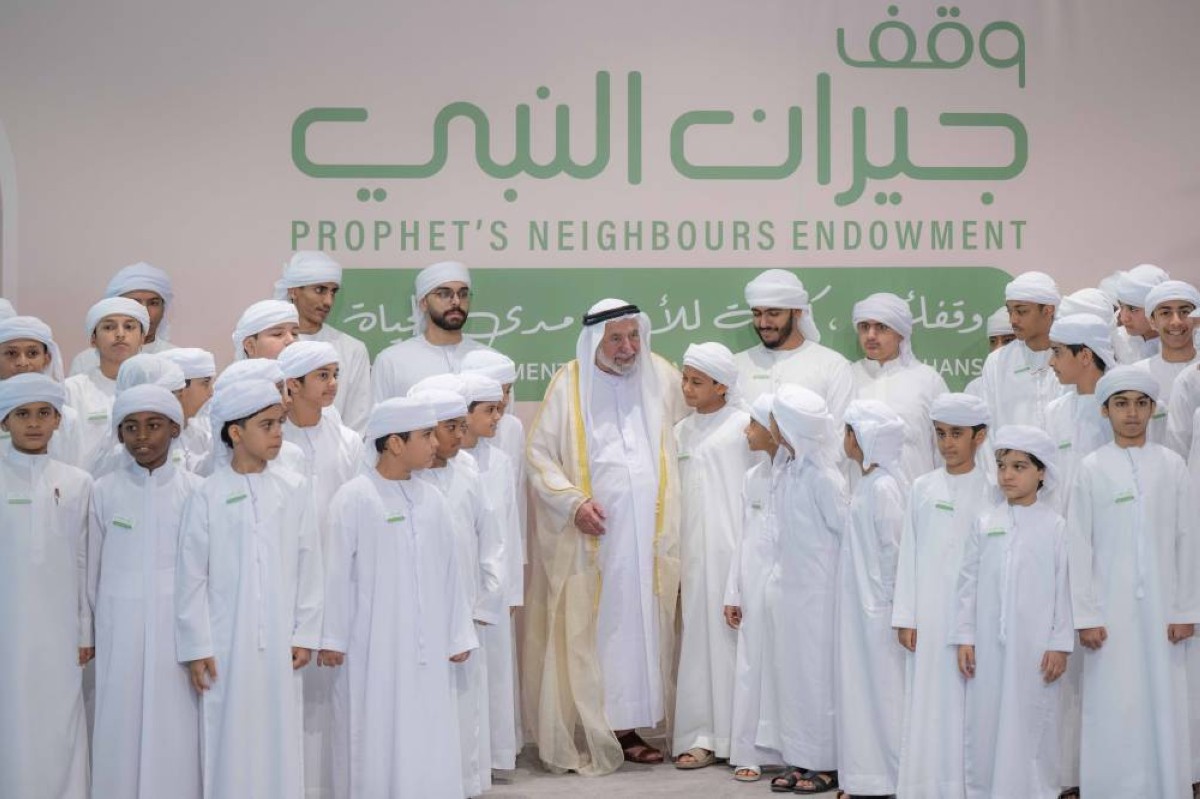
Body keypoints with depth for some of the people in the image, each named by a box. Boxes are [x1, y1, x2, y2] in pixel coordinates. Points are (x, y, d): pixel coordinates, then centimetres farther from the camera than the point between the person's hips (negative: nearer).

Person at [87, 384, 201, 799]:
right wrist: (100, 626, 9)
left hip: (177, 628, -1)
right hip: (120, 633, 1)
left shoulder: (194, 491, -1)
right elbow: (93, 569, 7)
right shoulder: (104, 492, 1)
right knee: (122, 729, 3)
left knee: (174, 732, 1)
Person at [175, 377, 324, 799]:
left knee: (279, 739, 6)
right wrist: (195, 648, -3)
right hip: (226, 642, -2)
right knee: (228, 740, 3)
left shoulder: (295, 489, 1)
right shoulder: (209, 494, -5)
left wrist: (305, 634, 3)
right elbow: (191, 575, -2)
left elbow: (309, 567, 5)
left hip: (279, 643, 2)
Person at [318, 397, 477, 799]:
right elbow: (338, 573, -8)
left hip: (426, 648, 5)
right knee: (376, 742, 2)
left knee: (428, 741, 8)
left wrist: (458, 636, 10)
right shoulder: (354, 498, -9)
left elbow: (448, 572, 9)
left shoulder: (431, 498, 6)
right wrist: (332, 638, -7)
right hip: (374, 646, -5)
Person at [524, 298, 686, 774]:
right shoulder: (569, 385, -2)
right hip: (592, 536, -3)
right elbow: (539, 454, 0)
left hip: (650, 533, 3)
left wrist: (676, 507, 9)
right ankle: (587, 732, 1)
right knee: (590, 631, -3)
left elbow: (685, 440, 18)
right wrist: (574, 503, -12)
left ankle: (626, 726, 9)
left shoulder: (662, 378, 7)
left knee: (641, 624, 4)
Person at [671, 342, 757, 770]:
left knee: (735, 634, -2)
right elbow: (676, 496, 13)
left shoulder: (745, 426, -3)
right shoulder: (681, 432, 12)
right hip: (693, 553, 4)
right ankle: (701, 736, 7)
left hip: (733, 549, -4)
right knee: (698, 637, 3)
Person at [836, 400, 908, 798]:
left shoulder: (884, 487, -17)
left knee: (881, 689, -2)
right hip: (860, 605, 9)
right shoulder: (868, 482, 11)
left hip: (878, 609, -9)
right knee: (861, 689, 12)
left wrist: (886, 599, -13)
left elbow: (894, 549, -18)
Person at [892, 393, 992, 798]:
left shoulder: (991, 491, 0)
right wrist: (905, 617, 2)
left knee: (967, 703, -2)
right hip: (928, 614, 3)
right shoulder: (922, 488, 8)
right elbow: (909, 554, 7)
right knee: (927, 704, 3)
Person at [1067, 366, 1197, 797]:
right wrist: (1085, 615, -4)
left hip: (1161, 609, 1)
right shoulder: (1092, 469, 0)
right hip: (1111, 610, -1)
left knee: (1164, 708, 2)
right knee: (1112, 710, -1)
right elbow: (1080, 546, 0)